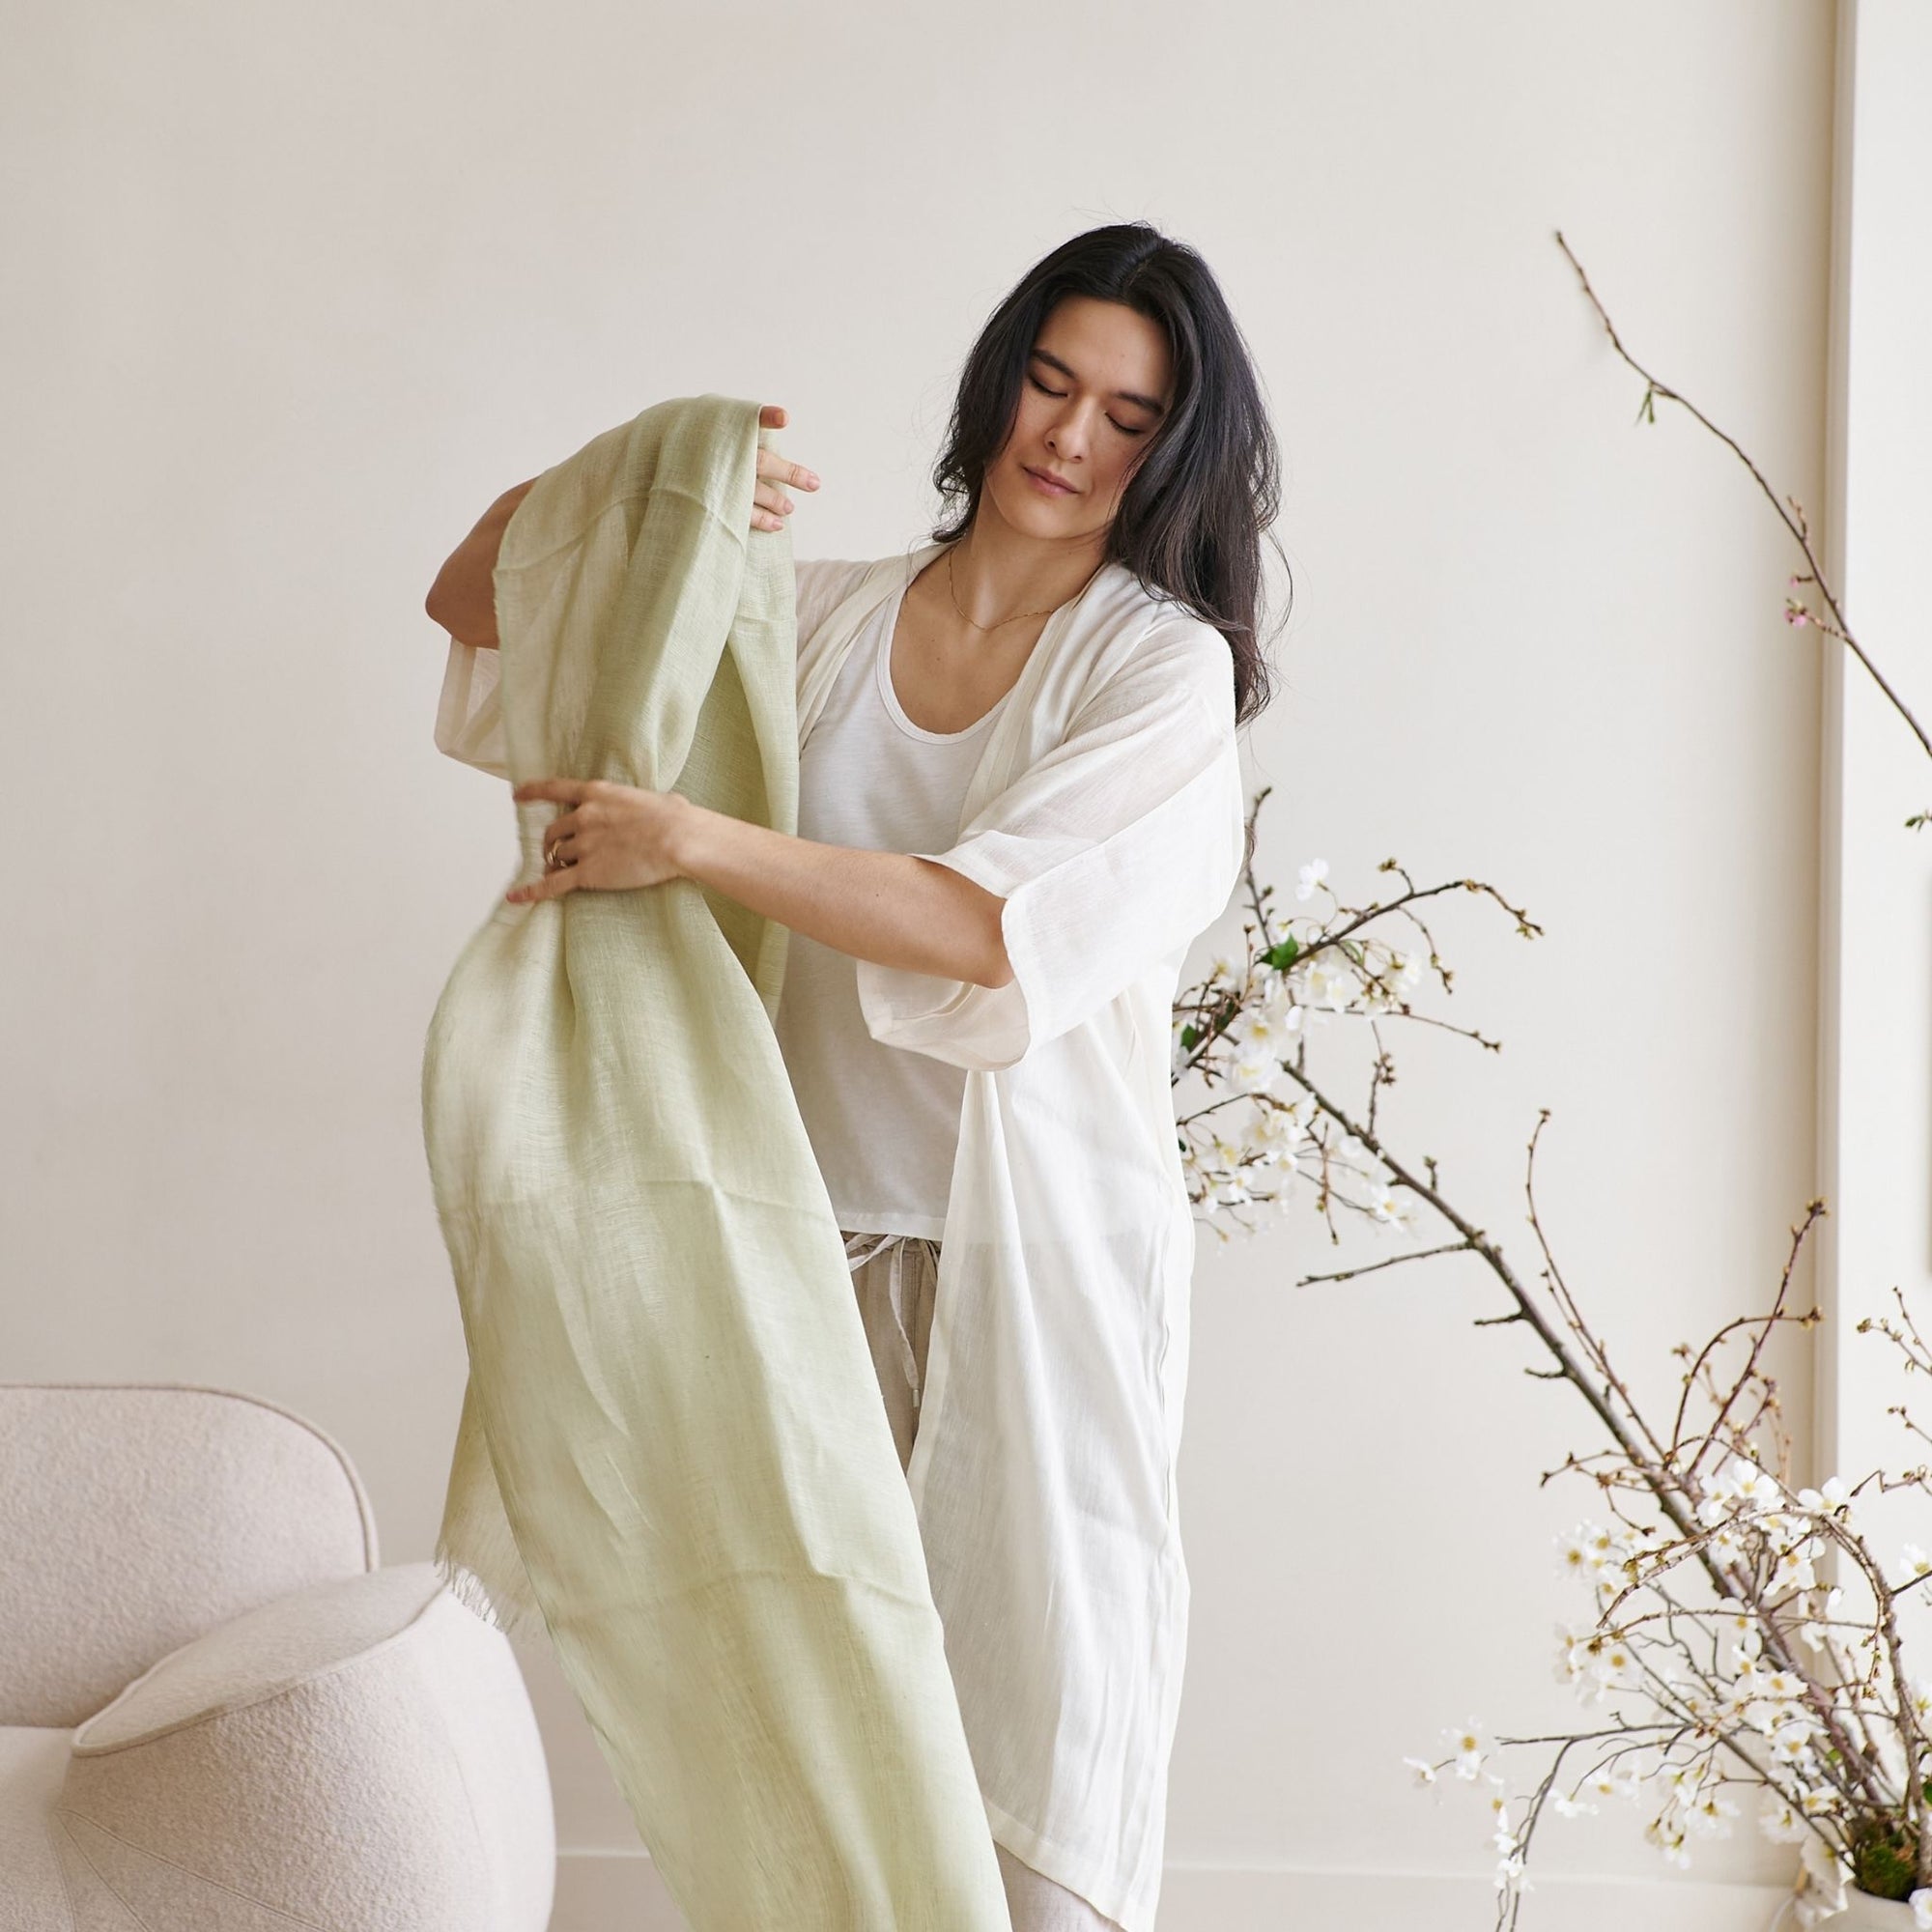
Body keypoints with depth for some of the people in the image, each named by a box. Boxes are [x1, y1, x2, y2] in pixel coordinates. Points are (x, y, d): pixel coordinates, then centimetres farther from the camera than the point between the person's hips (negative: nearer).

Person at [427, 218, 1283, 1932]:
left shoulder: (1165, 663, -1)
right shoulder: (818, 616, 10)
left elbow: (1011, 922, -17)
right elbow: (478, 603, 12)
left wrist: (692, 841, -22)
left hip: (1040, 1249, -3)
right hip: (822, 1233, 3)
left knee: (1040, 1683, -1)